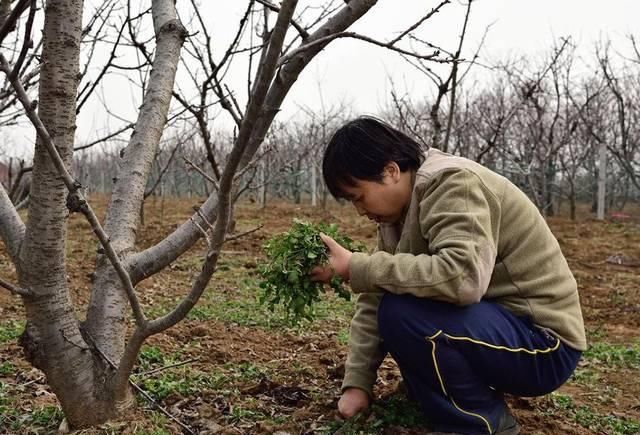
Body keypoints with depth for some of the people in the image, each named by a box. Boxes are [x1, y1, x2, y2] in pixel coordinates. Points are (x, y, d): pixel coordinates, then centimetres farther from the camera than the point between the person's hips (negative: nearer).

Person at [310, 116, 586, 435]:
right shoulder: (402, 205, 4)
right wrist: (357, 383, -6)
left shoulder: (452, 182, -21)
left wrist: (356, 267, -31)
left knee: (401, 312, -27)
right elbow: (375, 299, 0)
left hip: (542, 341, -9)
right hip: (490, 320, 9)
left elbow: (462, 277, -38)